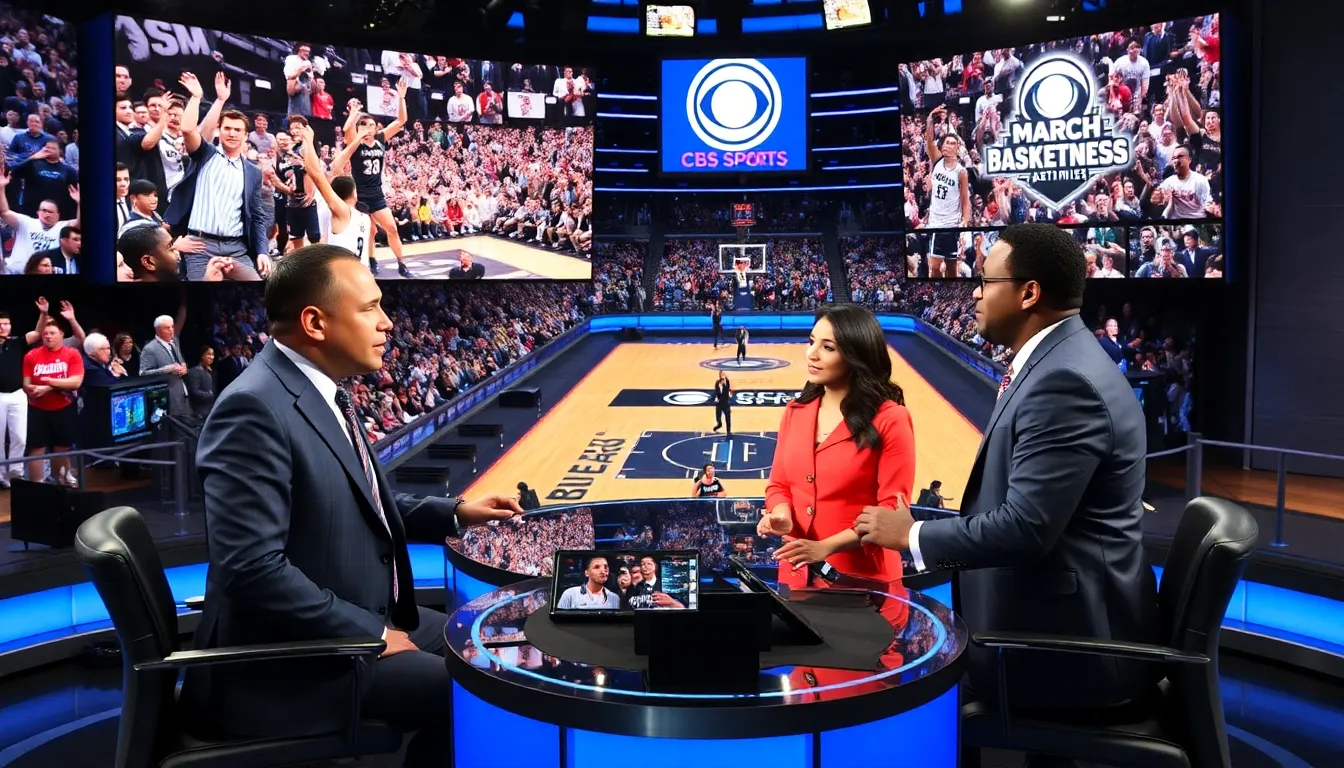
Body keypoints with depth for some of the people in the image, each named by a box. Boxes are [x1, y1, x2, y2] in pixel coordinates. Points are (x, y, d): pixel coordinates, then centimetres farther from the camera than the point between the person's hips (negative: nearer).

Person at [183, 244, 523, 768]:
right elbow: (252, 569, -28)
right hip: (291, 654, -10)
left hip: (365, 617, 10)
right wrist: (372, 634, -21)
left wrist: (456, 514, 9)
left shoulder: (321, 390, 7)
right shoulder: (255, 407, -23)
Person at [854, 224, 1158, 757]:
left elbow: (1026, 527, -27)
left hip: (1069, 637, -9)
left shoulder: (1065, 380, -23)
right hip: (1060, 614, 9)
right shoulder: (1058, 363, 10)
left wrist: (912, 535, -14)